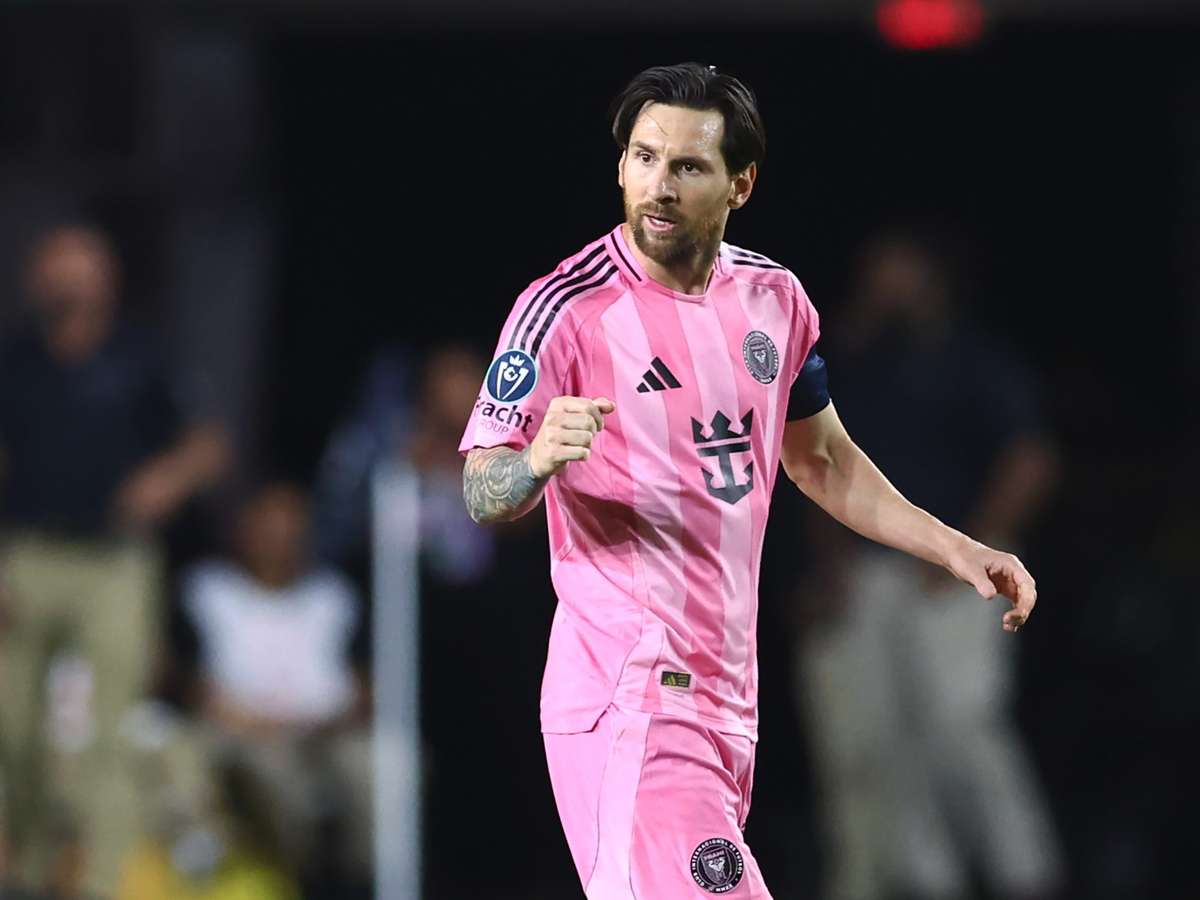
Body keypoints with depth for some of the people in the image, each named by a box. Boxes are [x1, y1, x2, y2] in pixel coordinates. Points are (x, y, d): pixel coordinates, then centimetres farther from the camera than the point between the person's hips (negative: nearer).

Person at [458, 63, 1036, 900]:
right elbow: (482, 497, -13)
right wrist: (539, 458, -34)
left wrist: (951, 548, 18)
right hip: (628, 696, -7)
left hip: (729, 695, 7)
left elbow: (820, 460, 25)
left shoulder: (774, 298, 9)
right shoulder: (565, 309, -10)